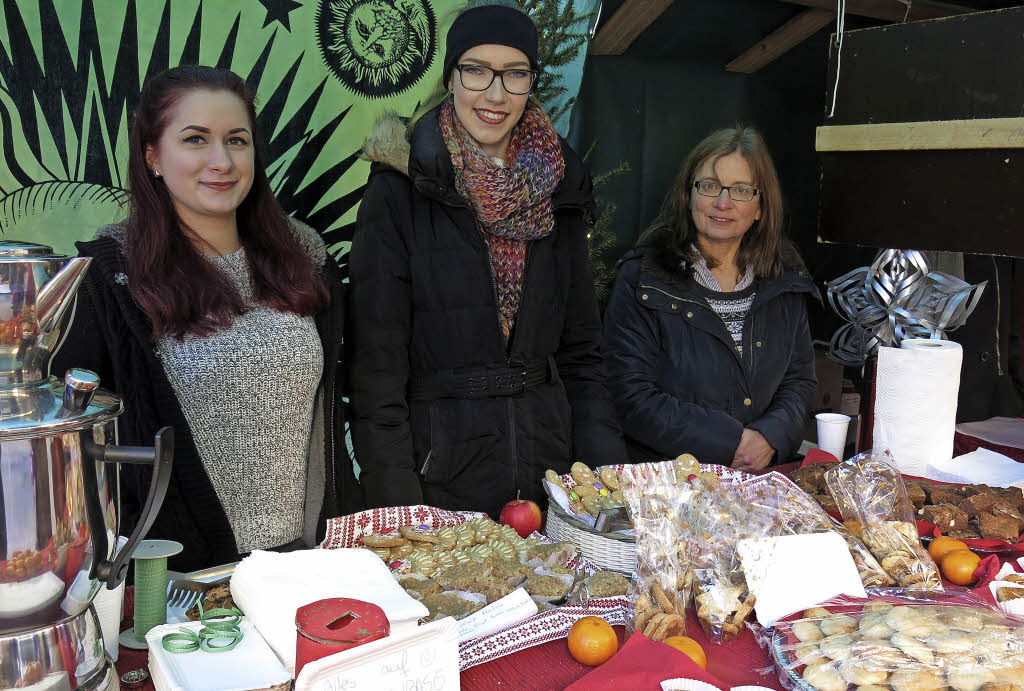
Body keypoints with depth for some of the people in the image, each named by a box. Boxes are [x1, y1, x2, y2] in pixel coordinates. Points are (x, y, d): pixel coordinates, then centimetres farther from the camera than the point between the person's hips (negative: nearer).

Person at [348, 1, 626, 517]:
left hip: (551, 470, 4)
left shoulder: (558, 192, 5)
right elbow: (376, 363, -11)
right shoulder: (399, 192, -8)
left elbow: (580, 353, 9)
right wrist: (397, 507, -16)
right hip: (438, 475, -4)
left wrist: (610, 472, -1)